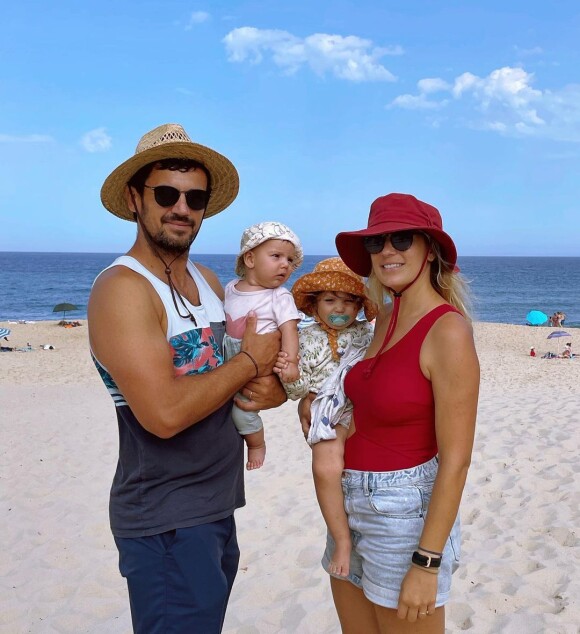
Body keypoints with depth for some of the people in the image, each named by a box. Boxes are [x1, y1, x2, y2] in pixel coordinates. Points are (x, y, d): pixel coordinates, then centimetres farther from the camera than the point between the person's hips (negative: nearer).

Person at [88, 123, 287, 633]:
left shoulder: (208, 281, 7)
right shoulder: (122, 288, -18)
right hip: (166, 524, -8)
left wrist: (276, 388, -11)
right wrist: (251, 362, -15)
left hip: (218, 507, 8)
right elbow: (164, 413, -28)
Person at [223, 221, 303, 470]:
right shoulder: (231, 288, 3)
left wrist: (290, 361, -32)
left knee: (241, 408, -11)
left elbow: (289, 328, -21)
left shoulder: (280, 297, -12)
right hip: (228, 361, 5)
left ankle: (257, 445, 18)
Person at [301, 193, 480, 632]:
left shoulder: (448, 331, -19)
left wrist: (426, 563, -19)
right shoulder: (386, 318, 4)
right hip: (353, 503, 8)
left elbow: (456, 459, -19)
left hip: (405, 513, -8)